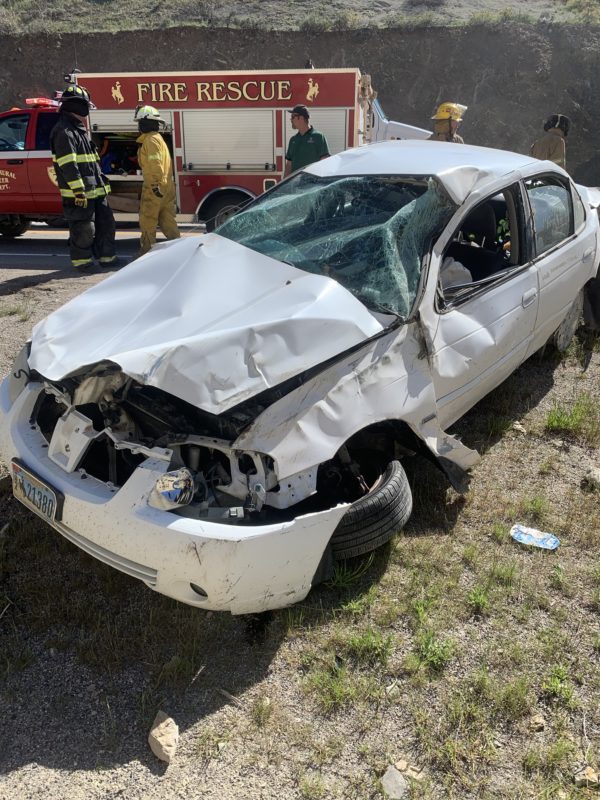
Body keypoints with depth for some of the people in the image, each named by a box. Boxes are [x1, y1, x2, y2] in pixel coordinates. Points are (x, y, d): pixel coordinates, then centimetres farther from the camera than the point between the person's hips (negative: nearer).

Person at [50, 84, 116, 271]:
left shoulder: (80, 129, 20)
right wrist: (78, 190, -24)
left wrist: (101, 182, 24)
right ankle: (81, 260, 8)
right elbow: (68, 165, -20)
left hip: (96, 190, 10)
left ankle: (106, 257, 23)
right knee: (83, 229, -4)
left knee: (106, 223, 14)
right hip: (80, 193, -10)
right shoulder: (64, 131, -13)